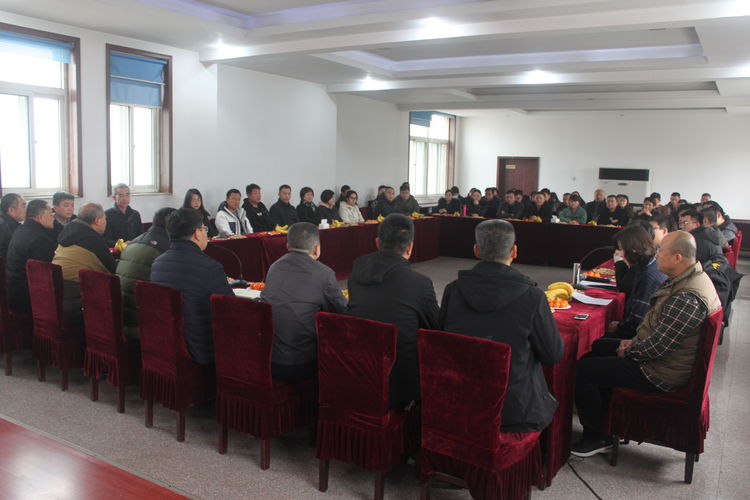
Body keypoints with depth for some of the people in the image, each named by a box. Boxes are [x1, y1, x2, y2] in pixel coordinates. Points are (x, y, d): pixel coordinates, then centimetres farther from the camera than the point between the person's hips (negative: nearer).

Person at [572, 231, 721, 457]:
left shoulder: (687, 298, -32)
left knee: (582, 370, -10)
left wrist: (628, 351, -11)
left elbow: (657, 347, -29)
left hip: (661, 374, -11)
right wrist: (635, 341, 6)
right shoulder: (692, 277, 3)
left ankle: (595, 437, 9)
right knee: (594, 348, 19)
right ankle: (605, 418, 26)